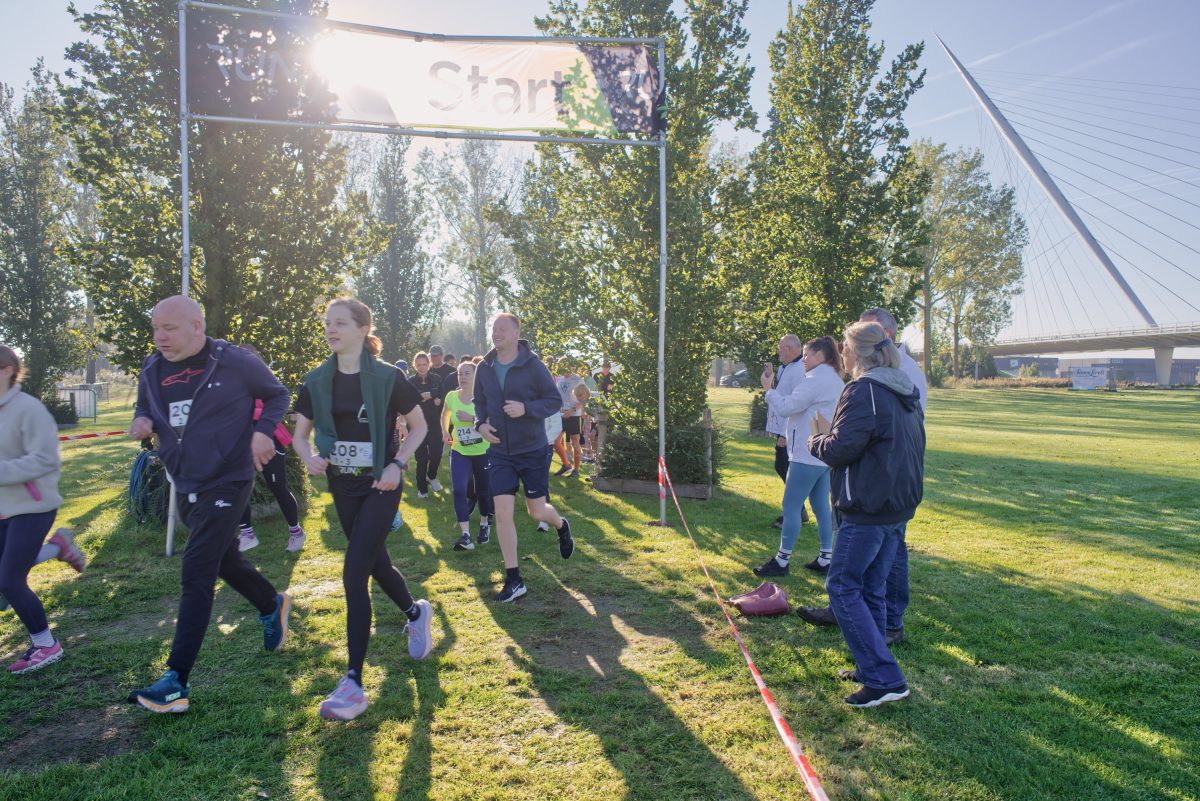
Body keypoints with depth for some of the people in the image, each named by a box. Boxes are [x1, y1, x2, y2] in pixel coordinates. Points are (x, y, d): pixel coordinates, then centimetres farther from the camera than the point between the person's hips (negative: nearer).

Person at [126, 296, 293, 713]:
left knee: (195, 574, -11)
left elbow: (277, 395, 1)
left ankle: (176, 682, -7)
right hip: (185, 486, 7)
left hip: (226, 483, -7)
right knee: (224, 559, 21)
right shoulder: (152, 370, 4)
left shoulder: (236, 362, -12)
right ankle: (273, 607, 47)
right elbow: (145, 410, 20)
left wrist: (262, 430, -16)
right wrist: (142, 422, -5)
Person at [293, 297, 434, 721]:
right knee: (376, 563, 18)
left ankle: (354, 682, -7)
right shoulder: (317, 382, 1)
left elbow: (419, 426, 0)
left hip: (380, 486, -5)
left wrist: (397, 464, -13)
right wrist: (310, 457, -14)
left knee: (354, 573, -14)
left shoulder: (388, 378, -11)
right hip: (342, 487, 5)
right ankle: (416, 612, 49)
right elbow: (301, 433, 8)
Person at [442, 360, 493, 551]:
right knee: (459, 491, -14)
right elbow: (445, 415, 19)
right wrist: (446, 432, 6)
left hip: (484, 452, -2)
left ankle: (484, 526, 35)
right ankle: (465, 535, -14)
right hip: (459, 452, 2)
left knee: (483, 491, 10)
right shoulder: (451, 397, -2)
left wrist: (471, 418, -29)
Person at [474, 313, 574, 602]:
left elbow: (555, 401, -9)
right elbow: (479, 402, 16)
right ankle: (513, 580, 6)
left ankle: (561, 525, 45)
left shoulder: (533, 365, -12)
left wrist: (526, 408, -25)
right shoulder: (484, 368, 1)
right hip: (500, 452, 3)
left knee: (537, 511, 7)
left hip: (533, 450, -3)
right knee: (502, 512, -6)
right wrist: (480, 423, -5)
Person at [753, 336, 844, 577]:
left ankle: (781, 561, 3)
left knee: (791, 507, -3)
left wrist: (768, 388, -5)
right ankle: (825, 559, 19)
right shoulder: (835, 381, 16)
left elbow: (785, 408, -18)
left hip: (807, 455, -10)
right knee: (821, 506, 13)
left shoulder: (816, 380, -17)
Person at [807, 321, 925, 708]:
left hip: (866, 509, -9)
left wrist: (816, 441, 1)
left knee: (843, 588, -1)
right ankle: (873, 668, 27)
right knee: (872, 589, 18)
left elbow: (841, 449, -21)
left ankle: (884, 679, -1)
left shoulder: (863, 391, -17)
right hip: (900, 507, 9)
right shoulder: (908, 393, 13)